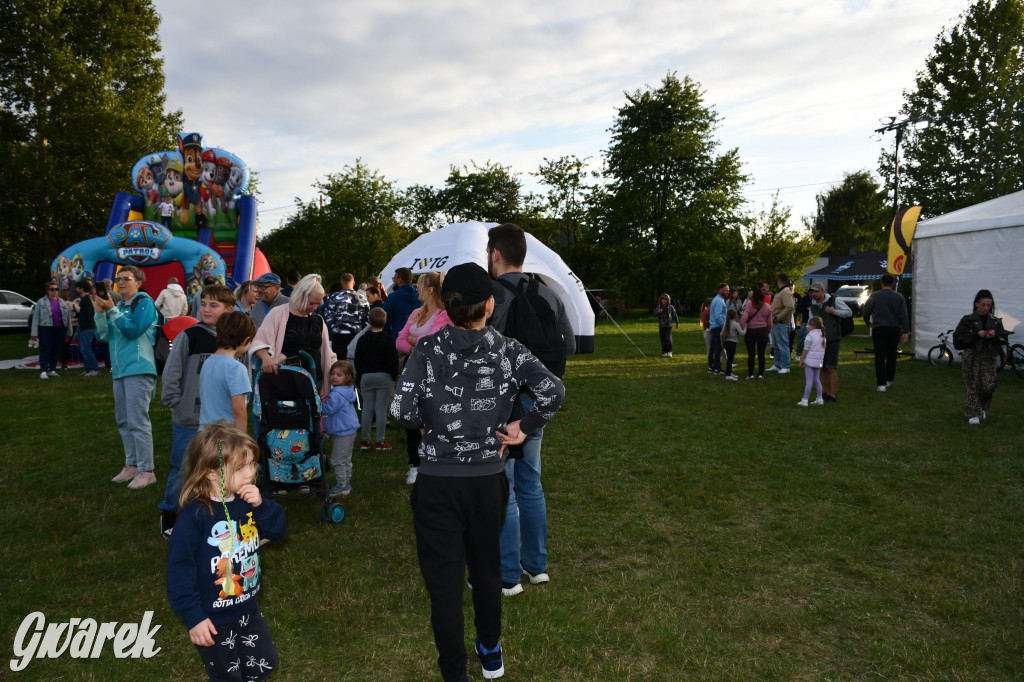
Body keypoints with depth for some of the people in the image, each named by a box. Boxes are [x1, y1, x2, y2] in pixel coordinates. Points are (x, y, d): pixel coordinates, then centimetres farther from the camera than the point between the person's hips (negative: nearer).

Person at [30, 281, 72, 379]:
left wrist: (68, 332, 12)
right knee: (45, 350, -7)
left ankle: (52, 370, 16)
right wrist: (34, 333, -8)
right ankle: (43, 371, -7)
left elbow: (68, 317, 14)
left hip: (60, 329, 4)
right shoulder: (41, 302, 1)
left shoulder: (63, 302, 12)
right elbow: (36, 318, -2)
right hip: (46, 329, -4)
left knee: (56, 350, 7)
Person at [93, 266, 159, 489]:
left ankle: (146, 470, -3)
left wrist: (111, 310, -15)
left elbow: (133, 330, -15)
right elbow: (104, 335, 11)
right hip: (120, 370, 8)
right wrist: (100, 311, -1)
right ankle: (132, 465, 24)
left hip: (138, 369, -8)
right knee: (123, 421, 13)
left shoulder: (144, 302, -4)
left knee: (138, 421, -9)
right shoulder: (119, 306, 16)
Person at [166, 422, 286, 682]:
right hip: (214, 620, -6)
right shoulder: (195, 516, -26)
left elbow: (277, 530, -6)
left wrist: (261, 506, -24)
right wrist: (193, 616, -20)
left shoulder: (247, 501, -6)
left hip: (248, 610, 6)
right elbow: (180, 567, -22)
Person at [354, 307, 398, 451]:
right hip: (384, 376, -2)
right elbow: (393, 361, -6)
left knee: (367, 408, 8)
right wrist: (394, 377, 4)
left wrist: (360, 376, 16)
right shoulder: (389, 340, -5)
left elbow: (358, 361, 7)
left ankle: (365, 440, 12)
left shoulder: (362, 340, 3)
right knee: (381, 409, -1)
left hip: (366, 376, 3)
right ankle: (381, 441, 2)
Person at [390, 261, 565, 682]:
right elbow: (553, 391, -18)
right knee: (487, 569, 24)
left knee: (445, 583, 9)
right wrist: (522, 428, -6)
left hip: (437, 484, -3)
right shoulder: (508, 350, -7)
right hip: (488, 479, 3)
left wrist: (431, 423, 0)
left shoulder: (428, 350, -12)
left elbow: (401, 411, -20)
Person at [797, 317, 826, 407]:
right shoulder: (822, 336, 10)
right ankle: (820, 399, 18)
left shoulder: (810, 336, -12)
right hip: (819, 361, 7)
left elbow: (806, 349, -12)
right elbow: (823, 349, 17)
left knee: (809, 380, -7)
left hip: (810, 360, -7)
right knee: (817, 379, 16)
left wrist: (801, 360, -6)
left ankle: (805, 400, -6)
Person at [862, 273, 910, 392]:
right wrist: (906, 332, -3)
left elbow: (865, 312, 4)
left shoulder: (874, 296, -1)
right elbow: (904, 315, -3)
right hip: (894, 329, 2)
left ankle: (881, 384, -9)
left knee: (880, 356, -2)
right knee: (891, 355, 18)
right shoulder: (899, 297, 3)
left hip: (879, 329, -2)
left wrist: (868, 323, 24)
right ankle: (889, 380, 29)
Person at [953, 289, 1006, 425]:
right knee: (972, 385, -1)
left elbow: (1003, 339, 9)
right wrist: (976, 335, -18)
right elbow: (958, 338, -8)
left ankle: (983, 408, 24)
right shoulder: (968, 320, -3)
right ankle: (973, 413, 8)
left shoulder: (995, 321, 6)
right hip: (972, 356, -2)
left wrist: (995, 336, -12)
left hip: (989, 357, 3)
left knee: (989, 385, -2)